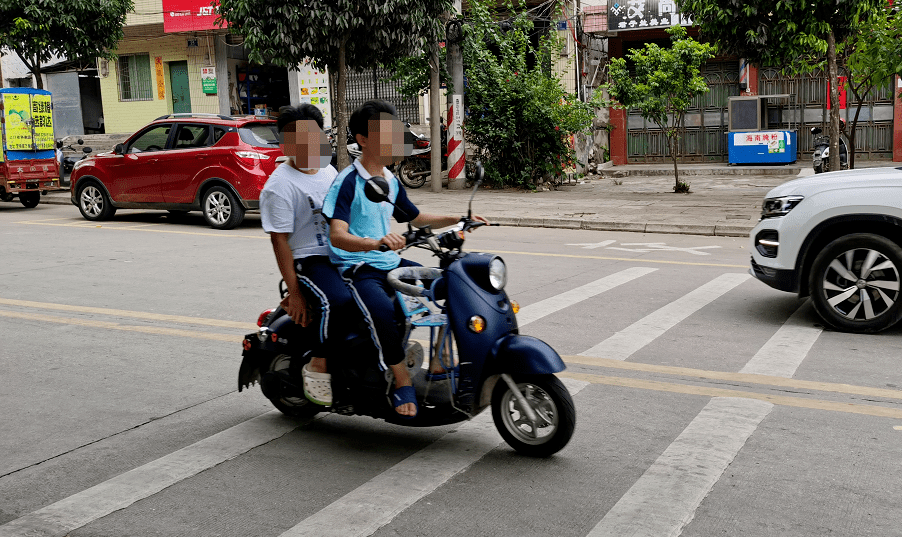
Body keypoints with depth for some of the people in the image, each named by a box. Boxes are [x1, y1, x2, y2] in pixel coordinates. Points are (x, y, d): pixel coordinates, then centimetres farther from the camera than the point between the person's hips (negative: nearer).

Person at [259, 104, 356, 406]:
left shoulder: (328, 171, 13)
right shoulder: (279, 185, -10)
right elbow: (279, 241, -12)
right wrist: (294, 293, -16)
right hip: (309, 261, -8)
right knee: (338, 300, -34)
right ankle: (317, 366, -15)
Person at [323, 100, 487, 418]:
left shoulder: (391, 181, 13)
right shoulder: (348, 181, -13)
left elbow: (416, 218, 28)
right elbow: (337, 236, -25)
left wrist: (457, 220, 14)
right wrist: (376, 243, -44)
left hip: (390, 263, 8)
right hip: (357, 268, -8)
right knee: (384, 311, -36)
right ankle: (402, 382, -19)